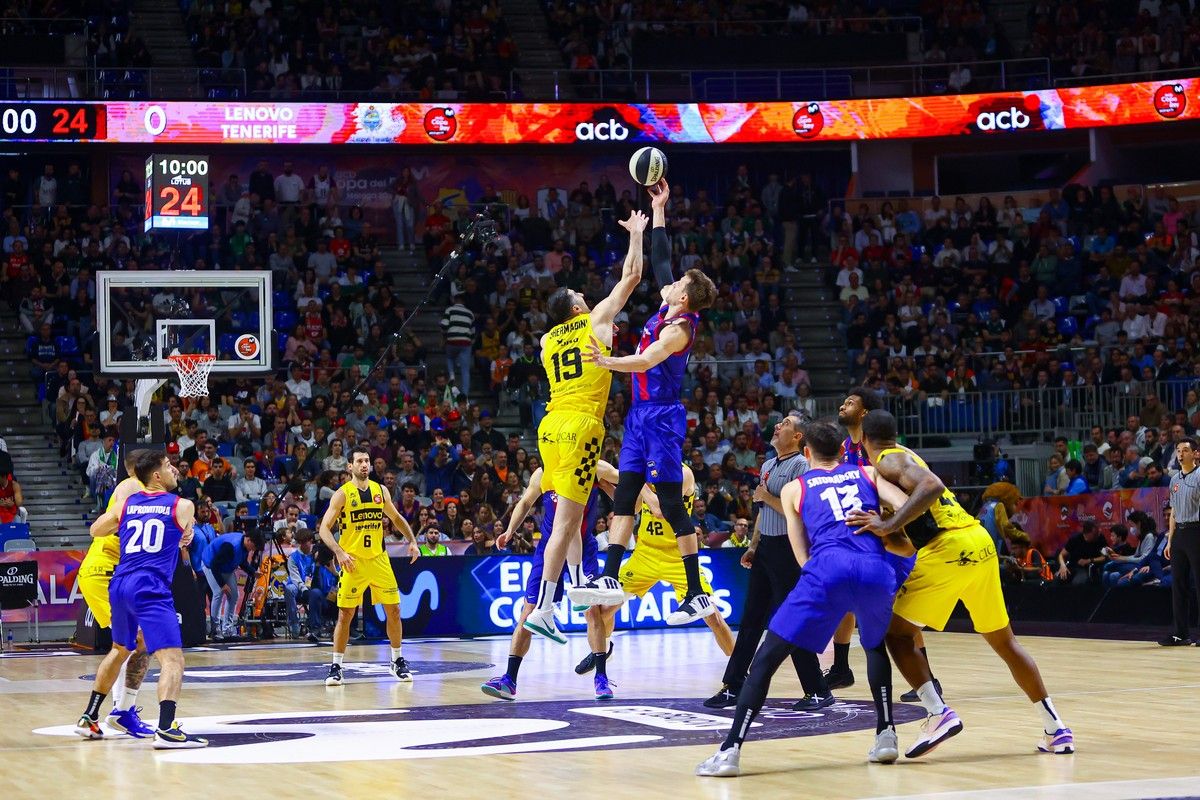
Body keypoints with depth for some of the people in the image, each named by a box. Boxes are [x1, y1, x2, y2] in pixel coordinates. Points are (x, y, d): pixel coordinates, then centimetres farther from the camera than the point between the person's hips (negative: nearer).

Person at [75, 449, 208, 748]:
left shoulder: (127, 504, 14)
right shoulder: (183, 506, 3)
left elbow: (95, 530, 29)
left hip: (119, 585, 7)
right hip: (150, 588, -6)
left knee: (119, 650, 29)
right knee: (172, 658, -12)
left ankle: (88, 718, 36)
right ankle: (166, 729, -31)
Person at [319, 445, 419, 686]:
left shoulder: (380, 491, 6)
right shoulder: (342, 494, -6)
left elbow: (396, 518, 20)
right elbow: (324, 529, -10)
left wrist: (412, 541, 7)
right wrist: (339, 552, -23)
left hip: (379, 559, 4)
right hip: (353, 561, -4)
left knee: (393, 610, 4)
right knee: (345, 614, -4)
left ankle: (397, 661, 18)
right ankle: (336, 667, 3)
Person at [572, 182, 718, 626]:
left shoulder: (679, 329, -16)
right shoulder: (669, 311, 9)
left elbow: (647, 360, -32)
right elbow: (661, 261, 19)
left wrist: (608, 363, -46)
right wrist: (659, 210, 21)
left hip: (661, 417, -9)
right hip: (641, 414, 9)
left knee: (672, 505, -8)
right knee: (624, 496, 3)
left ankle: (698, 595, -5)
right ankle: (610, 579, 0)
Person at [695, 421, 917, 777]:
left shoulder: (794, 489, 25)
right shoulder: (868, 474, 28)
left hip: (828, 569, -2)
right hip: (876, 571, 2)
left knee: (767, 657, 4)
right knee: (875, 646, 33)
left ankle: (731, 751, -7)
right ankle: (886, 735, 21)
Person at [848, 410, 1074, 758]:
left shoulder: (889, 461, -3)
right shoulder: (904, 456, 25)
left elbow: (932, 487, -22)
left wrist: (889, 526, -26)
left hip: (949, 547, -9)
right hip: (980, 543, 9)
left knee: (896, 631, 1)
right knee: (1003, 640, 18)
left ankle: (939, 714, -13)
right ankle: (1056, 728, 18)